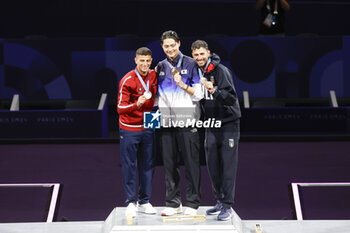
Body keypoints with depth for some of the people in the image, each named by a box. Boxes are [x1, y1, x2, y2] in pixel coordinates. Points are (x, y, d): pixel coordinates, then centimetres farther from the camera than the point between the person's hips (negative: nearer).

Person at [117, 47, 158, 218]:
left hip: (147, 128, 5)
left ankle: (144, 202, 17)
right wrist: (137, 104, -33)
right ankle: (131, 202, 5)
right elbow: (120, 107, -17)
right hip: (129, 129, -5)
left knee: (147, 165, 8)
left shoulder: (154, 76, 3)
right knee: (129, 166, -1)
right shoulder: (127, 80, -13)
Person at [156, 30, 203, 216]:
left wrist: (182, 85, -15)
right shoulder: (160, 67, 15)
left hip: (187, 122, -4)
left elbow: (198, 94, -1)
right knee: (170, 164, 6)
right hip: (167, 123, 4)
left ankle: (192, 203, 3)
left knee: (191, 162, -3)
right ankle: (173, 203, 13)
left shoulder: (190, 64, 2)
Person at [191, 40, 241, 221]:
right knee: (212, 165, 9)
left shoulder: (221, 71, -15)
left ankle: (228, 206, -4)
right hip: (211, 125, 7)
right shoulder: (196, 72, 6)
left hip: (228, 123, -7)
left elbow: (232, 97, -23)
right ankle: (219, 201, 20)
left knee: (228, 165, -6)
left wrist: (214, 91, -37)